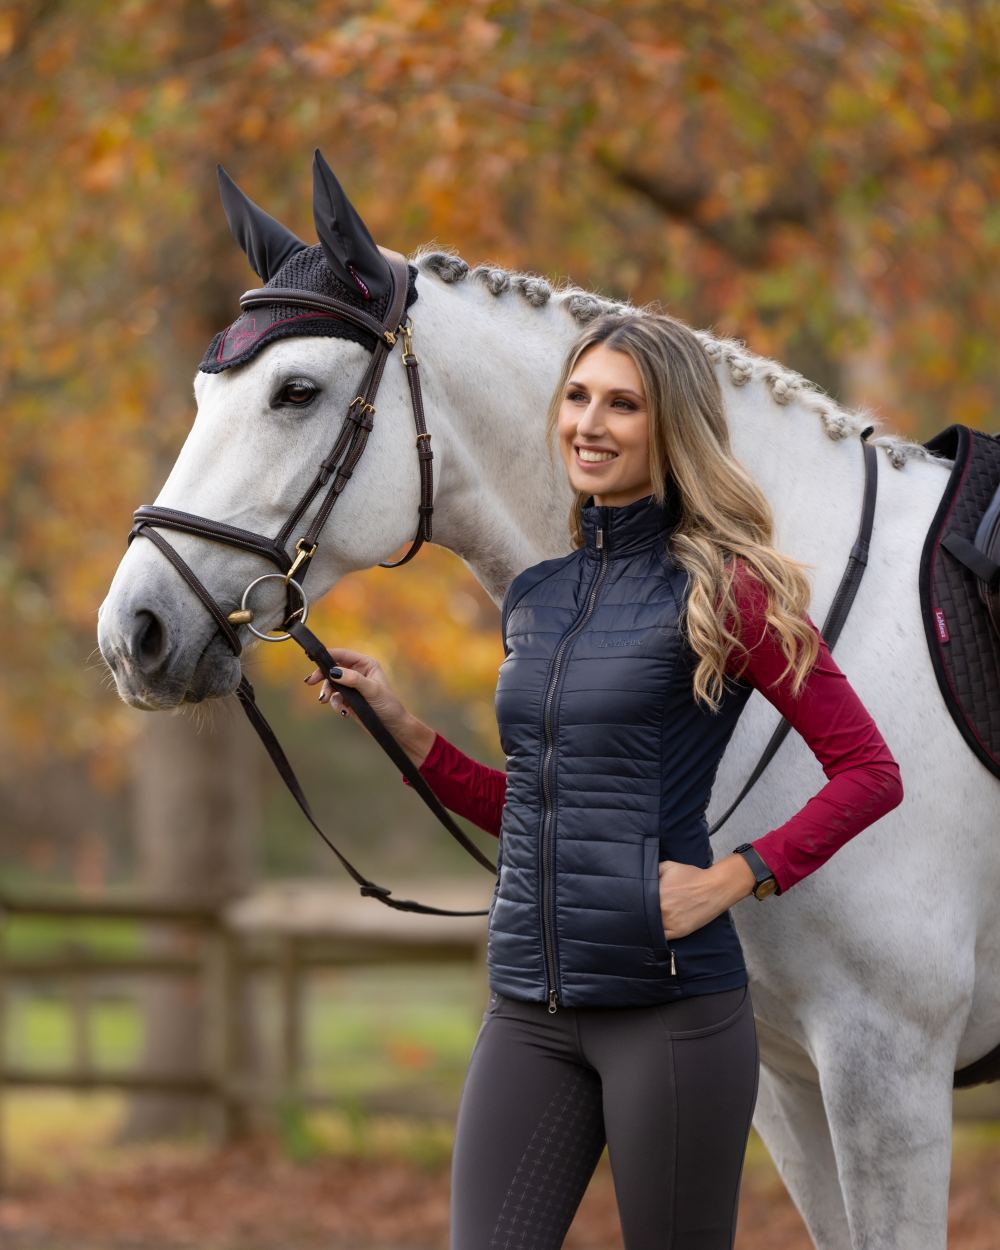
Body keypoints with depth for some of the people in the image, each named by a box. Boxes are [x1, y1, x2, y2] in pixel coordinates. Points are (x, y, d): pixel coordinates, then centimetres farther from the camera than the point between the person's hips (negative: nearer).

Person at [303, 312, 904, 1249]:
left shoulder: (725, 591, -5)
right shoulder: (532, 599, 14)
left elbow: (868, 771, -6)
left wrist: (735, 879, -15)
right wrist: (399, 726, 13)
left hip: (671, 1002, -6)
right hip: (529, 1013, 6)